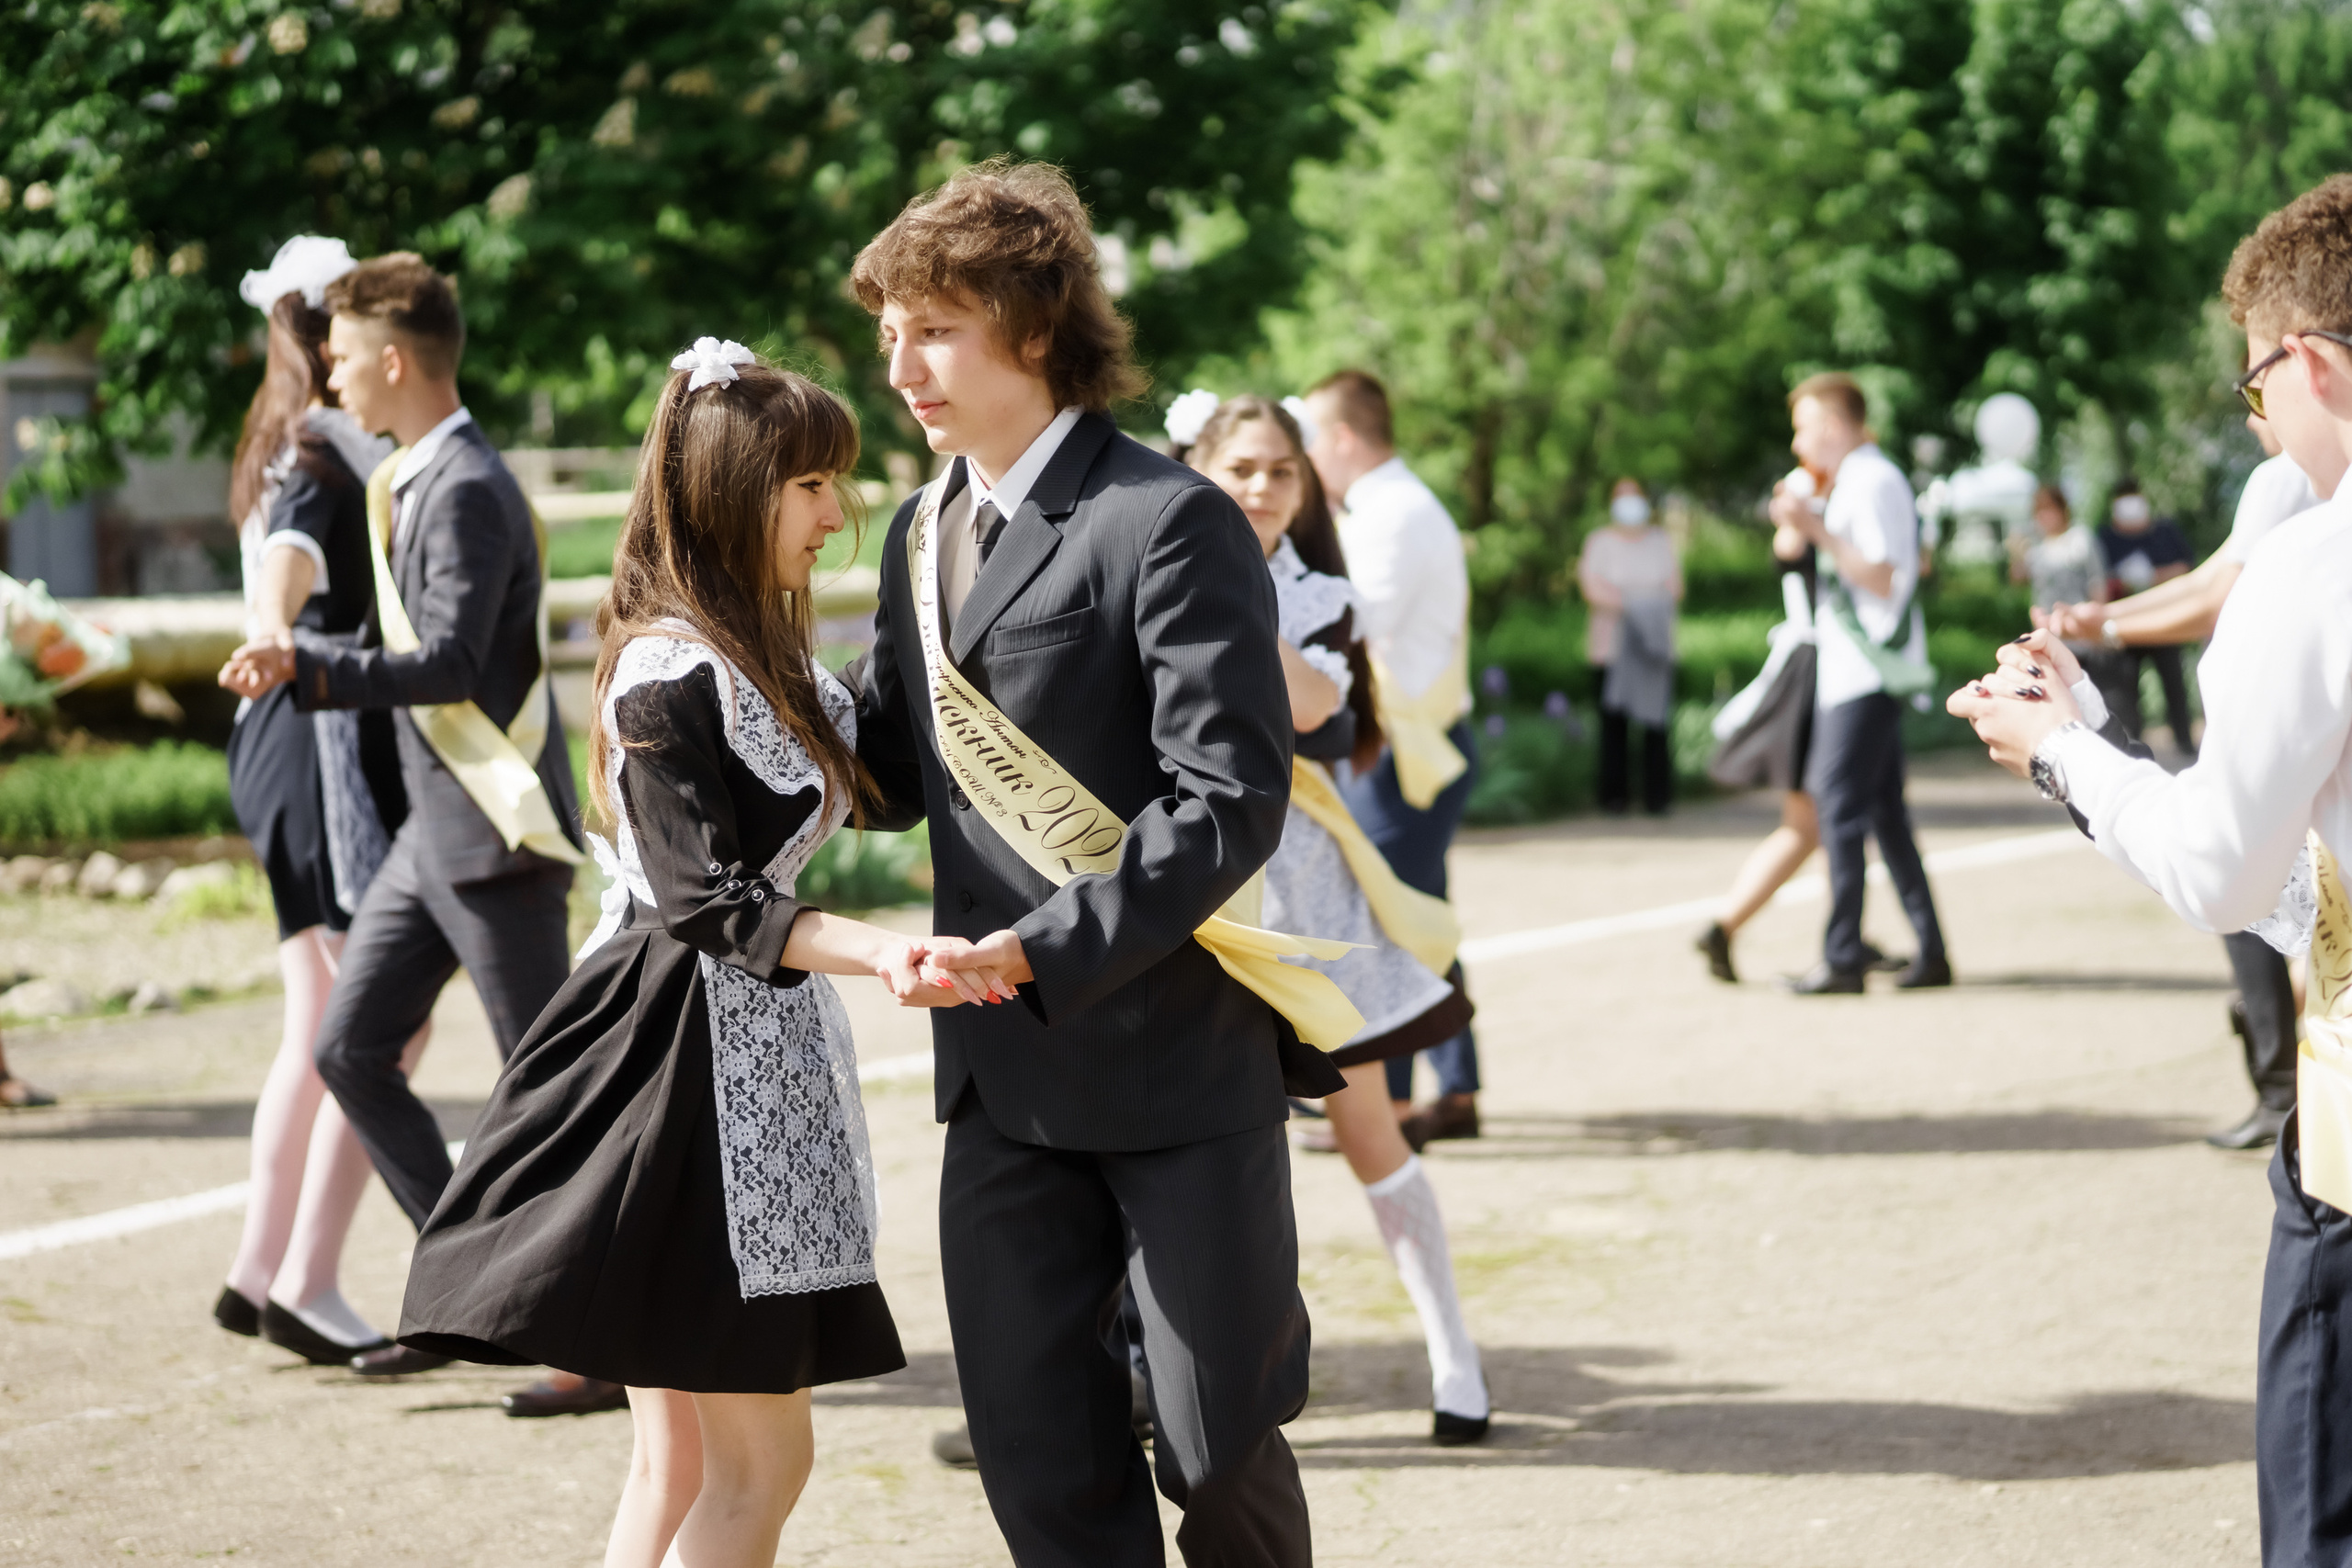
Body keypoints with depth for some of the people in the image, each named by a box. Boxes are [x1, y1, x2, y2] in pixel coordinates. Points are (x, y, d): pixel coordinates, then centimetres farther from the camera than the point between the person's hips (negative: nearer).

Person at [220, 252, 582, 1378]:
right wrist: (305, 670, 6)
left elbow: (449, 664, -23)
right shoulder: (416, 481, 14)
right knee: (351, 1049, 9)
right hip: (435, 830, 10)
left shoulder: (463, 491, -16)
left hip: (494, 831, -10)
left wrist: (308, 661, -22)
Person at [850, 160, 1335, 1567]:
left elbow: (1231, 801, -19)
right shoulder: (924, 533, 13)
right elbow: (891, 772, 18)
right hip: (1008, 1075, 7)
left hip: (1182, 1056, -7)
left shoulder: (1166, 522, -13)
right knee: (1039, 1455, 7)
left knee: (1215, 1445, 2)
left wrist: (1041, 951, -26)